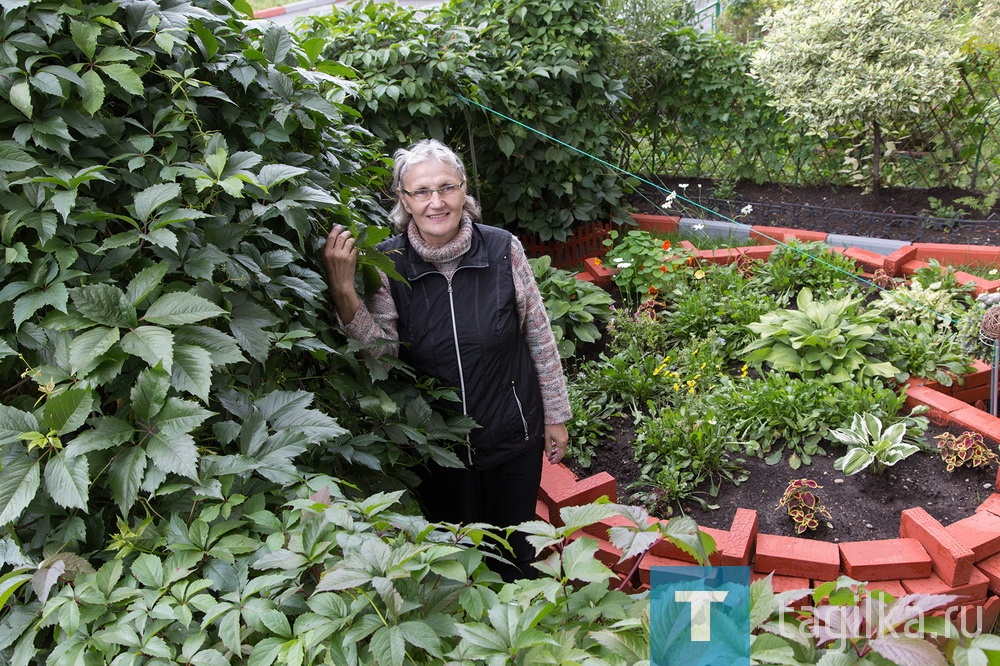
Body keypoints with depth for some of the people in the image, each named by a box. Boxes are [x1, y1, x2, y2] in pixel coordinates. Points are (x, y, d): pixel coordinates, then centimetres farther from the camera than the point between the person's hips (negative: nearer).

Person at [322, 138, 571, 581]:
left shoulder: (503, 249, -13)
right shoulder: (388, 263, -11)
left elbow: (540, 337, -4)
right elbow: (382, 351, -17)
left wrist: (556, 416, 3)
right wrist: (342, 290, -30)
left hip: (514, 436, 0)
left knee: (515, 552, 20)